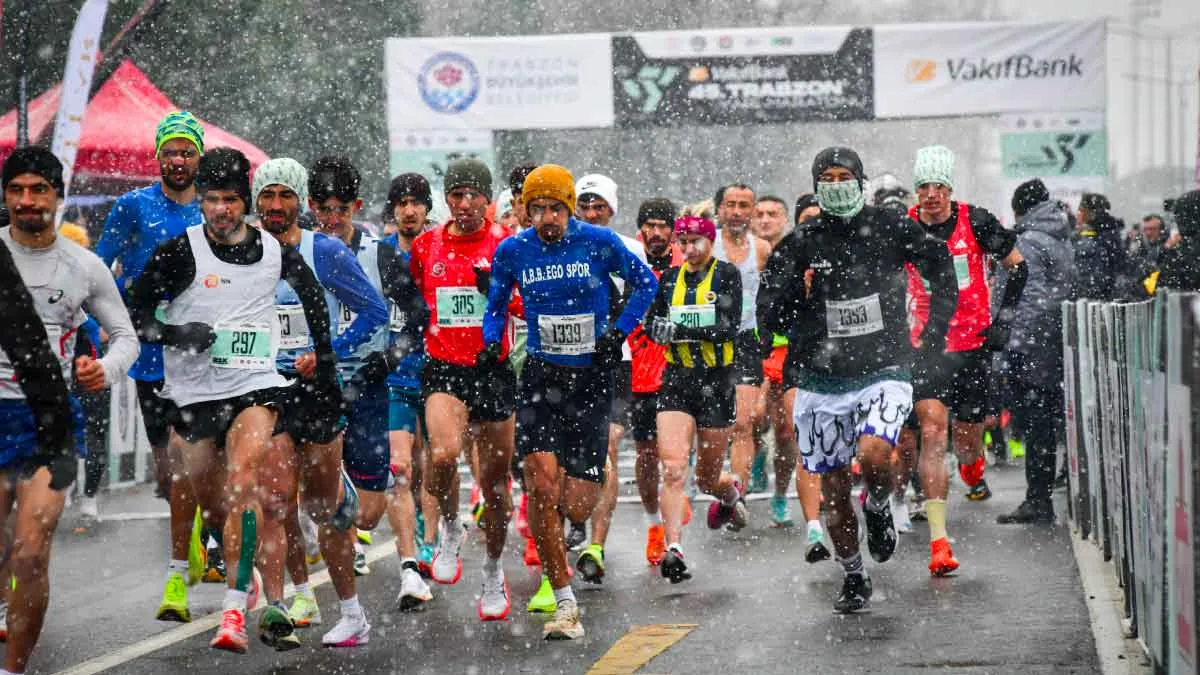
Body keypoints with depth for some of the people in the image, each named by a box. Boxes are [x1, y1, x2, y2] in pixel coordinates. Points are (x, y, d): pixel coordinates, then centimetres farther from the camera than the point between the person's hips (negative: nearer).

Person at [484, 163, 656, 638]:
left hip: (591, 378, -1)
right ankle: (566, 607, -6)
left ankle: (600, 477, 38)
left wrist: (618, 332, -1)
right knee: (541, 486, -16)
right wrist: (492, 343, -1)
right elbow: (496, 305, 17)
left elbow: (645, 283, 9)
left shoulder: (599, 242, -6)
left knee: (575, 510, -4)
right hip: (540, 376, 2)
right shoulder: (512, 251, 0)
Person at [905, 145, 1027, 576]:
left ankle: (973, 467, 51)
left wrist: (1003, 320, 0)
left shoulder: (976, 222, -6)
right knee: (932, 432, -15)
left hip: (974, 345, 0)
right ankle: (939, 542, -18)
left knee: (968, 438, 9)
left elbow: (1017, 267, 7)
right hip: (927, 345, 0)